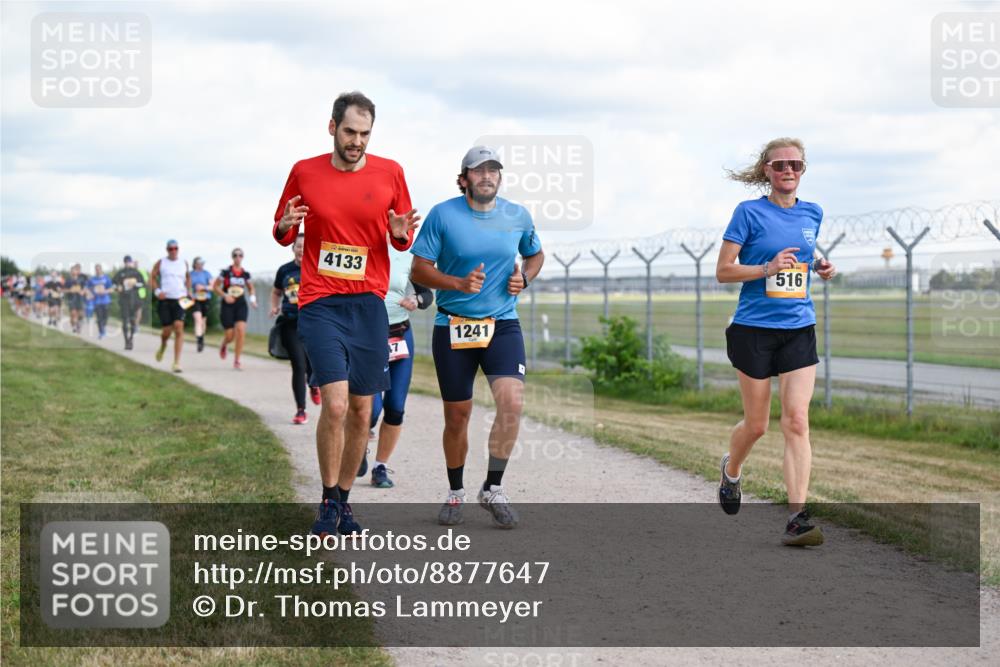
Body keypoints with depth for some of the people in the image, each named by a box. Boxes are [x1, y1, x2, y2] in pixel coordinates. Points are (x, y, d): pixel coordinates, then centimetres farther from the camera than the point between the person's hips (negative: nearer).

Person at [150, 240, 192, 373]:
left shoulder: (184, 263, 11)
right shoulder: (160, 263, 5)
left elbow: (188, 277, 27)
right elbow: (152, 277, 8)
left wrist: (188, 291, 13)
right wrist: (157, 291, -8)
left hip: (180, 300, 1)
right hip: (164, 300, -1)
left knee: (179, 328, -15)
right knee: (166, 331, -3)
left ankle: (176, 363, -15)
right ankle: (163, 347, 37)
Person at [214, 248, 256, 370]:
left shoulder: (246, 273, 5)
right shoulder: (225, 271, -5)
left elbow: (250, 288, 20)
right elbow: (215, 286, 0)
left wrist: (253, 298, 2)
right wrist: (225, 295, -15)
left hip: (241, 305, 2)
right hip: (227, 305, -2)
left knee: (241, 331, -15)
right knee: (230, 336, -1)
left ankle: (237, 361, -7)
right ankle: (223, 346, 38)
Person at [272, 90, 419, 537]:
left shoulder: (389, 173, 3)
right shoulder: (304, 172, 2)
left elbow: (402, 242, 12)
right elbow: (283, 235, 13)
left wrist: (400, 234, -11)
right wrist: (285, 226, -10)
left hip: (369, 304, 2)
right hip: (320, 304, -2)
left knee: (361, 411, 6)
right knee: (335, 403, -15)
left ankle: (344, 499, 23)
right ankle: (328, 502, 3)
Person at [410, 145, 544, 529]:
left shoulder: (518, 216, 3)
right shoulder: (443, 215, -6)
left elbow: (536, 254, 22)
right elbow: (418, 270, -4)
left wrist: (523, 277, 1)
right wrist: (459, 283, -20)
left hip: (503, 325, 1)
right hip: (453, 327, -1)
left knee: (512, 401, -20)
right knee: (457, 416, 5)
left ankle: (493, 490, -5)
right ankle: (455, 493, 27)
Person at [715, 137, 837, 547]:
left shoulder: (812, 214, 10)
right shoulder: (749, 213, -5)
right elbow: (722, 271, -6)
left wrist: (820, 267, 5)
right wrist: (769, 268, -19)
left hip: (799, 329, 3)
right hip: (754, 329, -3)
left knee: (796, 421, -10)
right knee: (756, 425, 6)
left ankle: (797, 518, -12)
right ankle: (731, 471, 41)